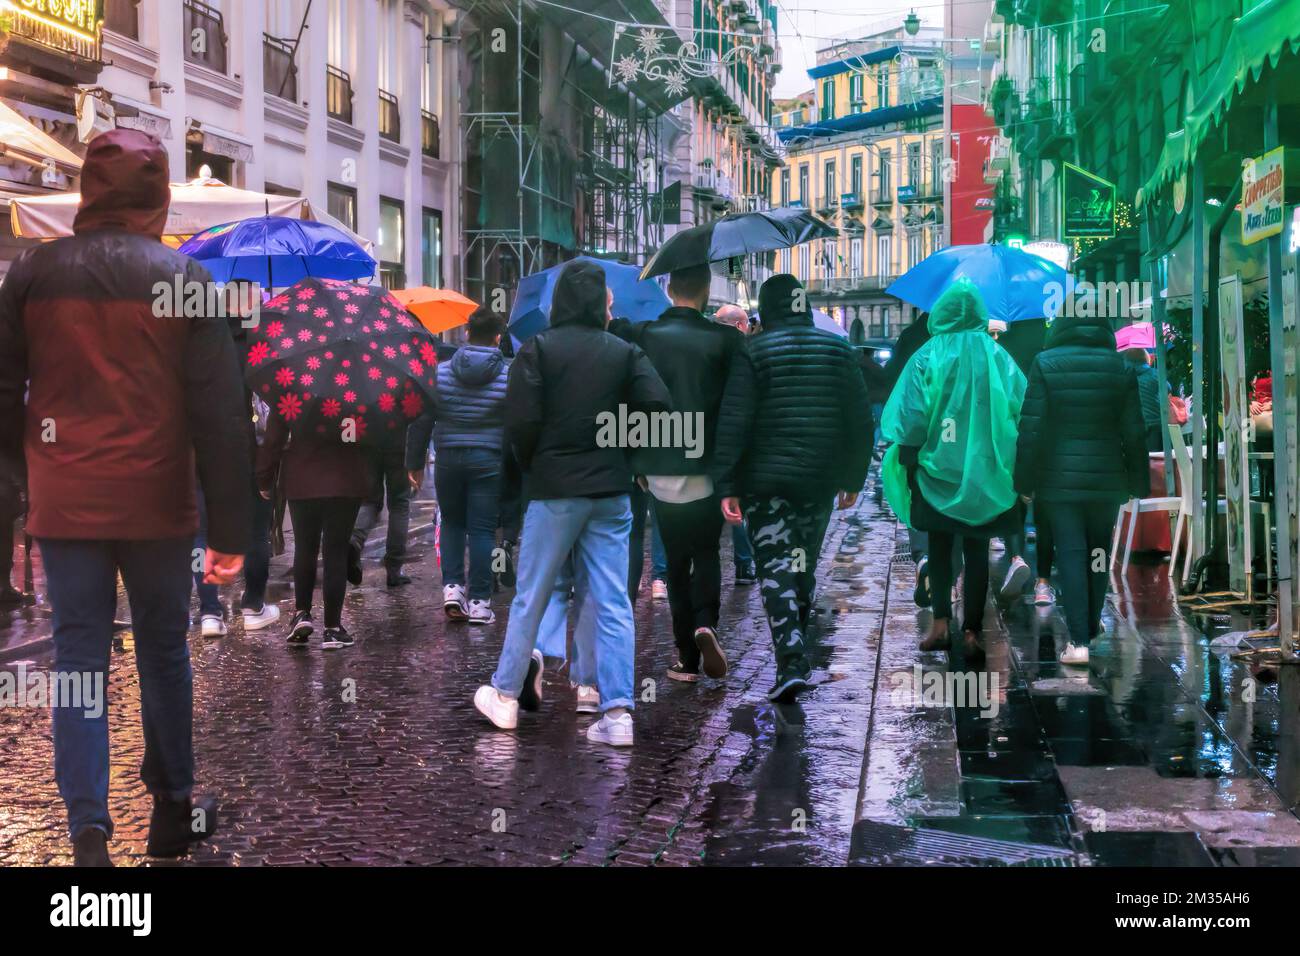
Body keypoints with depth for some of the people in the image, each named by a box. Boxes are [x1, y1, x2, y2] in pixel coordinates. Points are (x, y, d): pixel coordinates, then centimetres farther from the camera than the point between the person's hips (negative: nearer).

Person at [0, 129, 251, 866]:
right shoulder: (183, 277, -6)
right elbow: (220, 412, -8)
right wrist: (231, 528, -5)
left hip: (64, 501, 1)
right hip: (156, 501, -1)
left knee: (80, 659, 5)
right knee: (163, 652, 14)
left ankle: (89, 827, -1)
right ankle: (174, 806, 25)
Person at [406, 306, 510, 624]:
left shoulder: (441, 372, 1)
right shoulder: (508, 376, -4)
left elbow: (421, 420, 2)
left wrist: (415, 463, 8)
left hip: (448, 459, 2)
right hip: (488, 462, -2)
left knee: (452, 522, 18)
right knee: (482, 529, 3)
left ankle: (452, 586, 5)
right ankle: (478, 601, 4)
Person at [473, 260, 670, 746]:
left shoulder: (538, 349, -5)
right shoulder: (625, 352, 4)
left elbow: (521, 420, -12)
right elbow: (657, 405, -8)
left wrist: (529, 465, 6)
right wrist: (613, 443, 7)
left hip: (554, 489, -2)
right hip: (611, 491, 3)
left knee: (530, 598, 9)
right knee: (613, 604, 3)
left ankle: (505, 695, 20)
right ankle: (617, 712, -2)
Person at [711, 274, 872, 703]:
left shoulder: (754, 353, -7)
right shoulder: (838, 350, 7)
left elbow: (733, 424, -12)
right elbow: (860, 422, 8)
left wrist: (726, 485, -10)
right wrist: (853, 479, 15)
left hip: (766, 481, -4)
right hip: (820, 482, 4)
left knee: (776, 571, -4)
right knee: (805, 567, 18)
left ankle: (792, 664, -16)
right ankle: (796, 649, 30)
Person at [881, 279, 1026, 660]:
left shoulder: (927, 356, -5)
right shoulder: (997, 356, 0)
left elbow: (910, 418, -7)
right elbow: (1022, 411, 0)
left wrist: (907, 465, 1)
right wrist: (1015, 468, 8)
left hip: (937, 469, -1)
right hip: (986, 473, 1)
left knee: (939, 546, 12)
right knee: (977, 550, 6)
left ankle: (941, 621, 3)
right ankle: (972, 631, 3)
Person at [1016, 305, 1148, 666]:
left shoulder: (1046, 364, -8)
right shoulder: (1120, 367, 0)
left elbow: (1031, 429, -9)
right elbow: (1134, 432, 2)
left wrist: (1025, 481, -1)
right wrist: (1138, 483, 11)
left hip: (1059, 479, -2)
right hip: (1106, 478, 3)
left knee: (1070, 554, -1)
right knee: (1099, 552, 18)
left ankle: (1079, 640, -8)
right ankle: (1092, 625, 33)